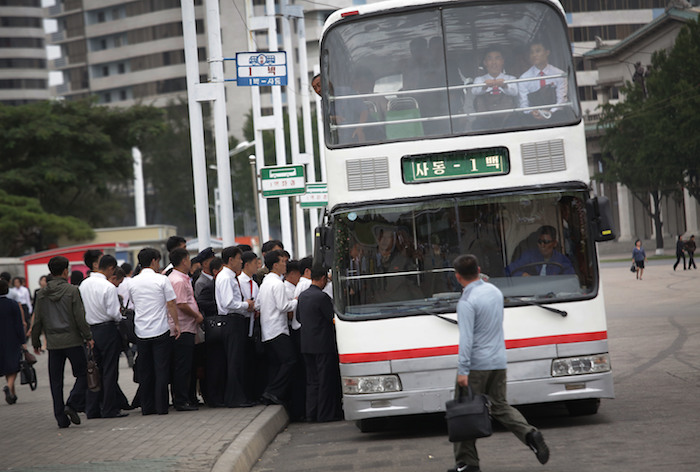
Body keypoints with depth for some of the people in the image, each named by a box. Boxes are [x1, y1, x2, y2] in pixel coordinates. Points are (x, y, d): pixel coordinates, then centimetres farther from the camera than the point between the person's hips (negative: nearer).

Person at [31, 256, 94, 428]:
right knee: (82, 374, 6)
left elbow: (37, 320, 7)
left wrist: (36, 342, 16)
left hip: (53, 342, 4)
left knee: (56, 380, 7)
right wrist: (88, 337, -2)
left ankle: (61, 417, 6)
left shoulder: (42, 294, 5)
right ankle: (72, 404, -13)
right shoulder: (72, 290, -7)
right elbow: (80, 317, -10)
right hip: (72, 340, -4)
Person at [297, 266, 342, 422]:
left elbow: (298, 315, 20)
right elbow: (333, 318, -13)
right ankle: (325, 414, -1)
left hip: (306, 345, 8)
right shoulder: (322, 297, -17)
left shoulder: (302, 296, 9)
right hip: (323, 345, -8)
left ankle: (311, 414, 13)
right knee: (326, 380, -1)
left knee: (312, 380, 13)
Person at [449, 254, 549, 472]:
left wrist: (462, 370, -22)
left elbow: (466, 338, -22)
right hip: (498, 362, 7)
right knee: (500, 406, 15)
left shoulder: (467, 302, -17)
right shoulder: (495, 291, 8)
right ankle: (530, 434, -8)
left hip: (476, 365, -7)